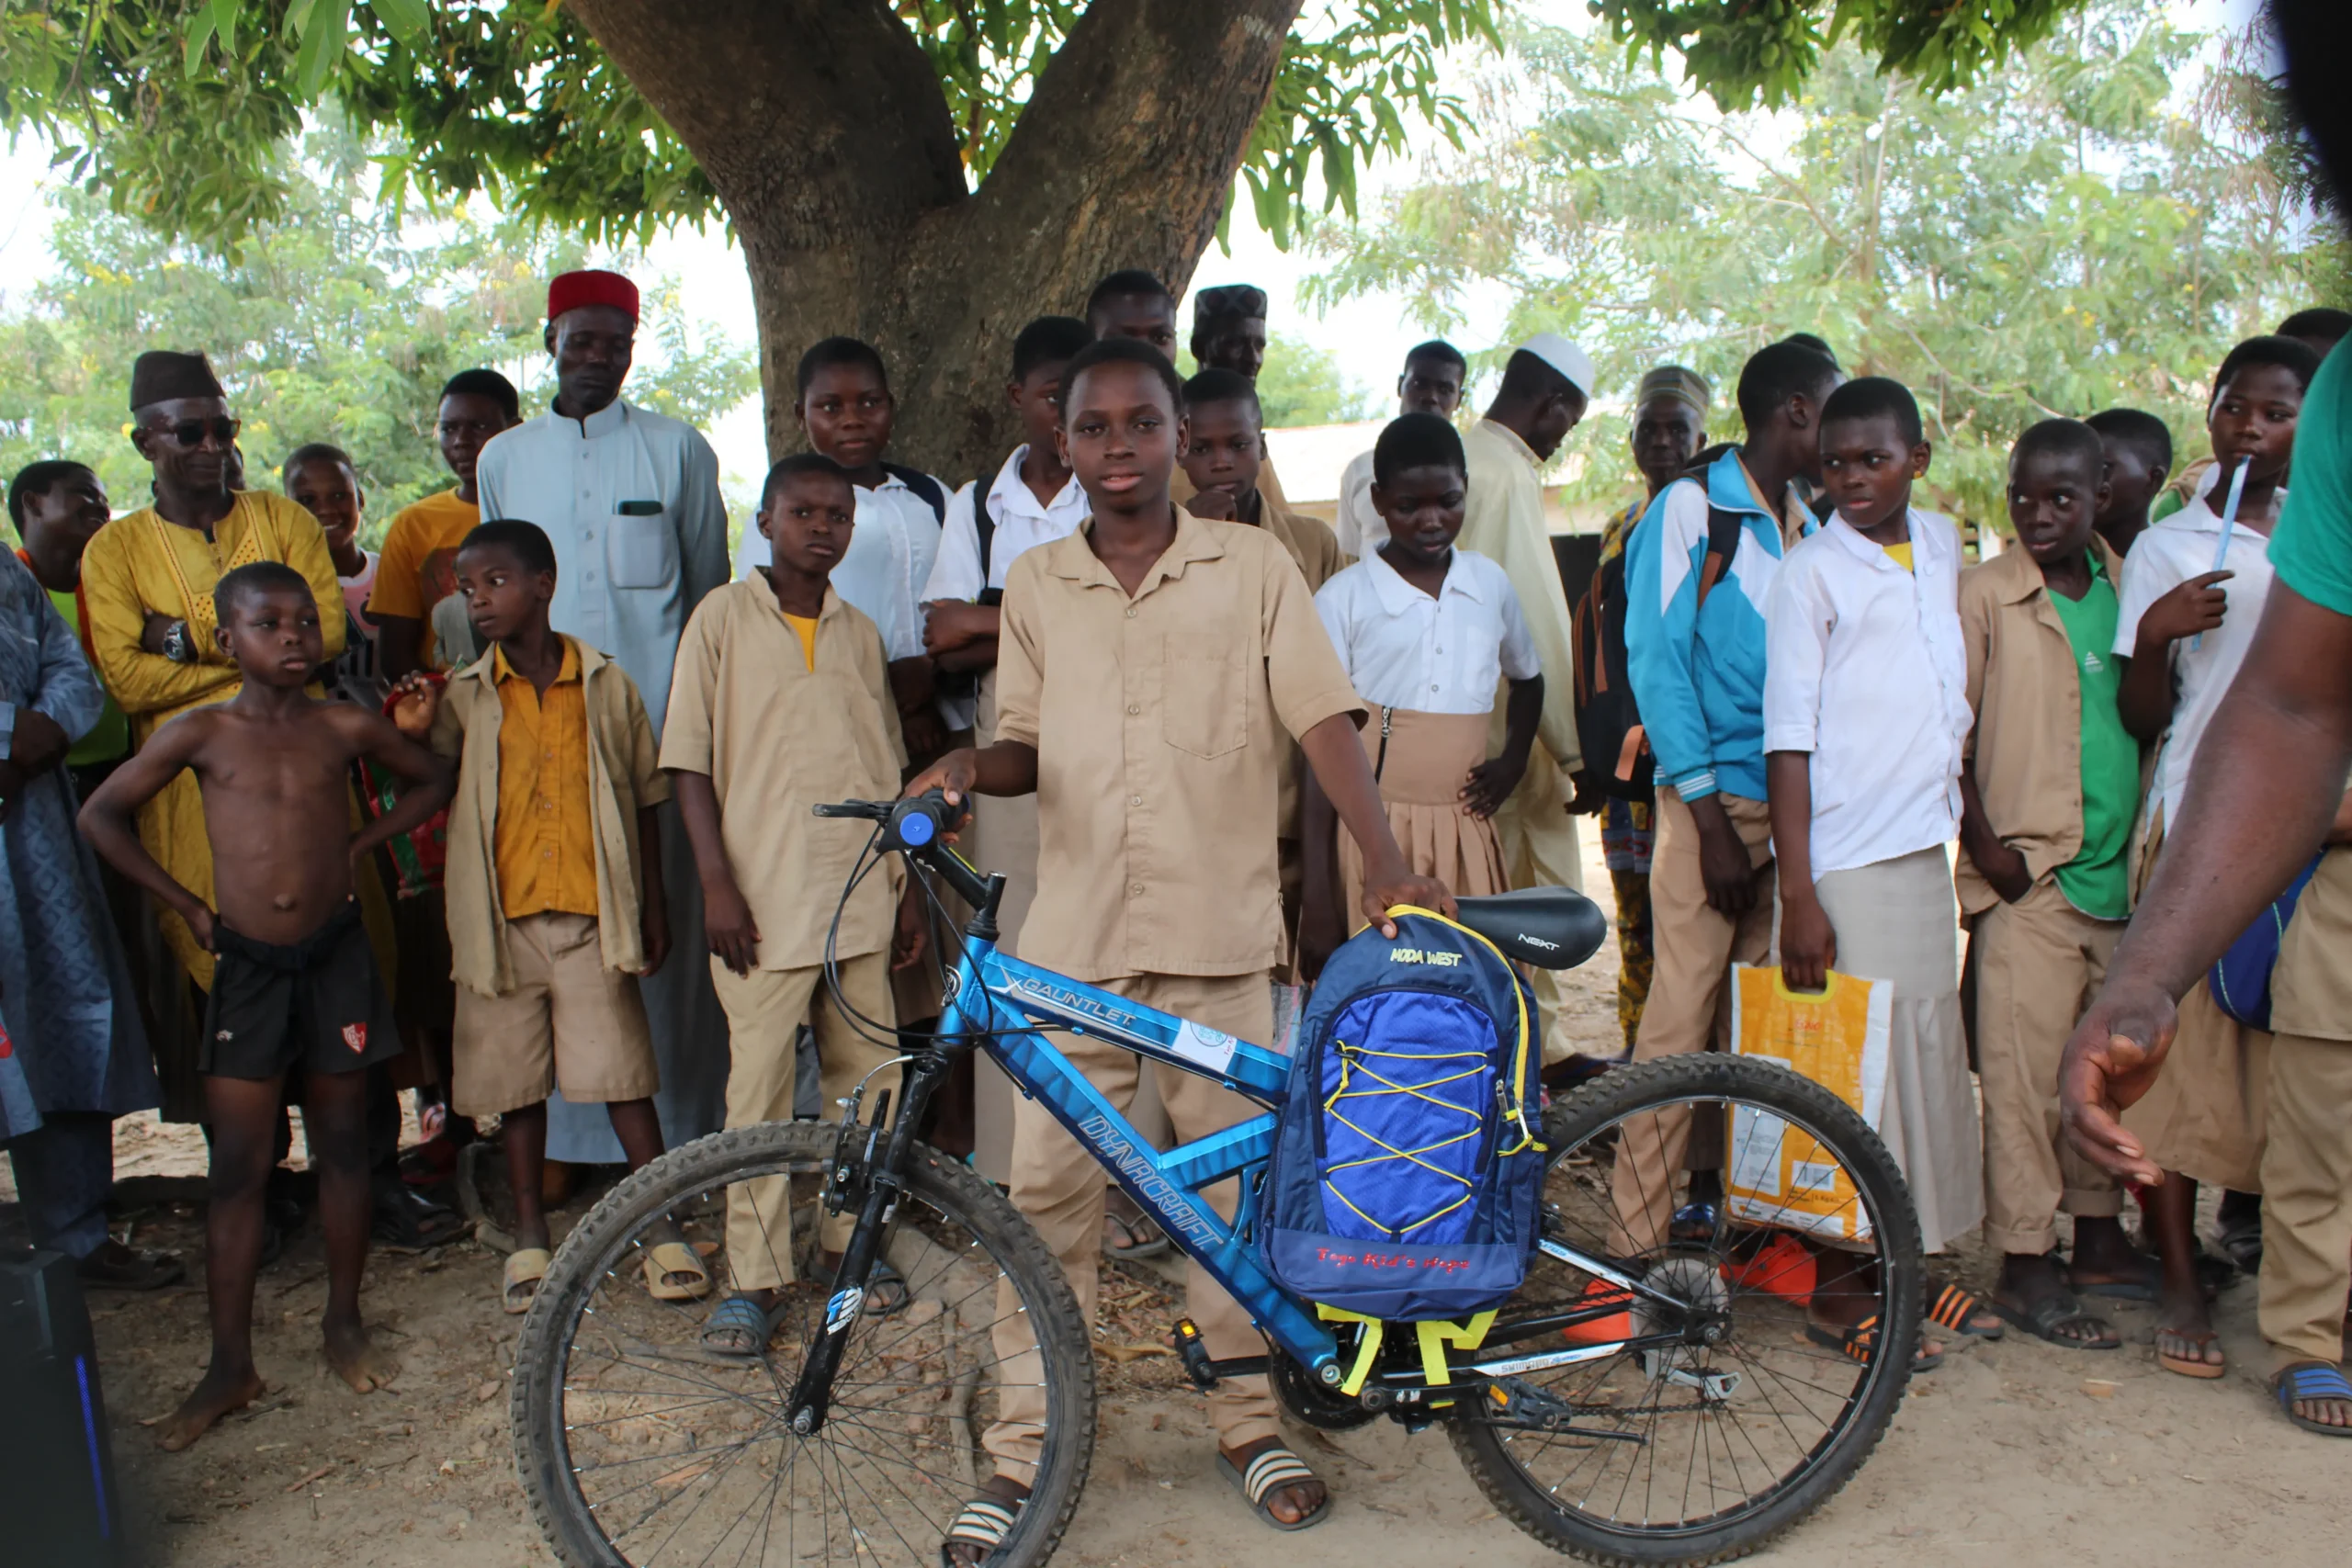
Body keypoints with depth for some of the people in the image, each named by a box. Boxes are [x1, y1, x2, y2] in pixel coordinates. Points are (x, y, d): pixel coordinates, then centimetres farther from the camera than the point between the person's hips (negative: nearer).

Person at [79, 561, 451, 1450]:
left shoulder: (347, 728, -2)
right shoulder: (201, 735, -4)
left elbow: (431, 781, 15)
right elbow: (101, 817, 6)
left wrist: (358, 846, 5)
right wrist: (186, 904, 2)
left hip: (336, 958, 1)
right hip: (246, 968, -1)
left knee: (342, 1148, 10)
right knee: (238, 1167, 2)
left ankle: (344, 1324, 27)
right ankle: (230, 1366, 12)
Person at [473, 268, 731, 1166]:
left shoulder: (678, 451, 8)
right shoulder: (503, 459, 14)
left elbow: (711, 589, 12)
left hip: (658, 719, -2)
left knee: (667, 919, -2)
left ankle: (678, 1127, 7)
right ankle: (564, 1132, 9)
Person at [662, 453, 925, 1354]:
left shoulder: (860, 633, 12)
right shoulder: (724, 618, 0)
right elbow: (689, 762, -3)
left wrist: (907, 885, 14)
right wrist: (718, 884, -10)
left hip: (860, 894, 4)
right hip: (764, 897, -4)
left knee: (868, 1075, 9)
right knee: (759, 1086, -1)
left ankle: (852, 1241, 26)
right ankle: (754, 1278, 10)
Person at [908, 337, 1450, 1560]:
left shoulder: (1252, 566, 4)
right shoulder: (1036, 585, 10)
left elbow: (1322, 720, -2)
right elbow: (1027, 742, 16)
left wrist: (1384, 862, -15)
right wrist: (970, 767, -7)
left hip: (1219, 927, -1)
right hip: (1075, 930, 1)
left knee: (1235, 1181, 8)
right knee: (1046, 1189, 1)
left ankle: (1247, 1415, 26)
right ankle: (1024, 1445, 14)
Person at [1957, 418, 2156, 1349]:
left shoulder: (2131, 588, 9)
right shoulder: (1984, 594, -3)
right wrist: (1983, 840, -9)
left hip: (2122, 875, 5)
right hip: (2028, 875, -5)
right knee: (2026, 1070, -4)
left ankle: (2099, 1238, 27)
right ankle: (2026, 1265, 3)